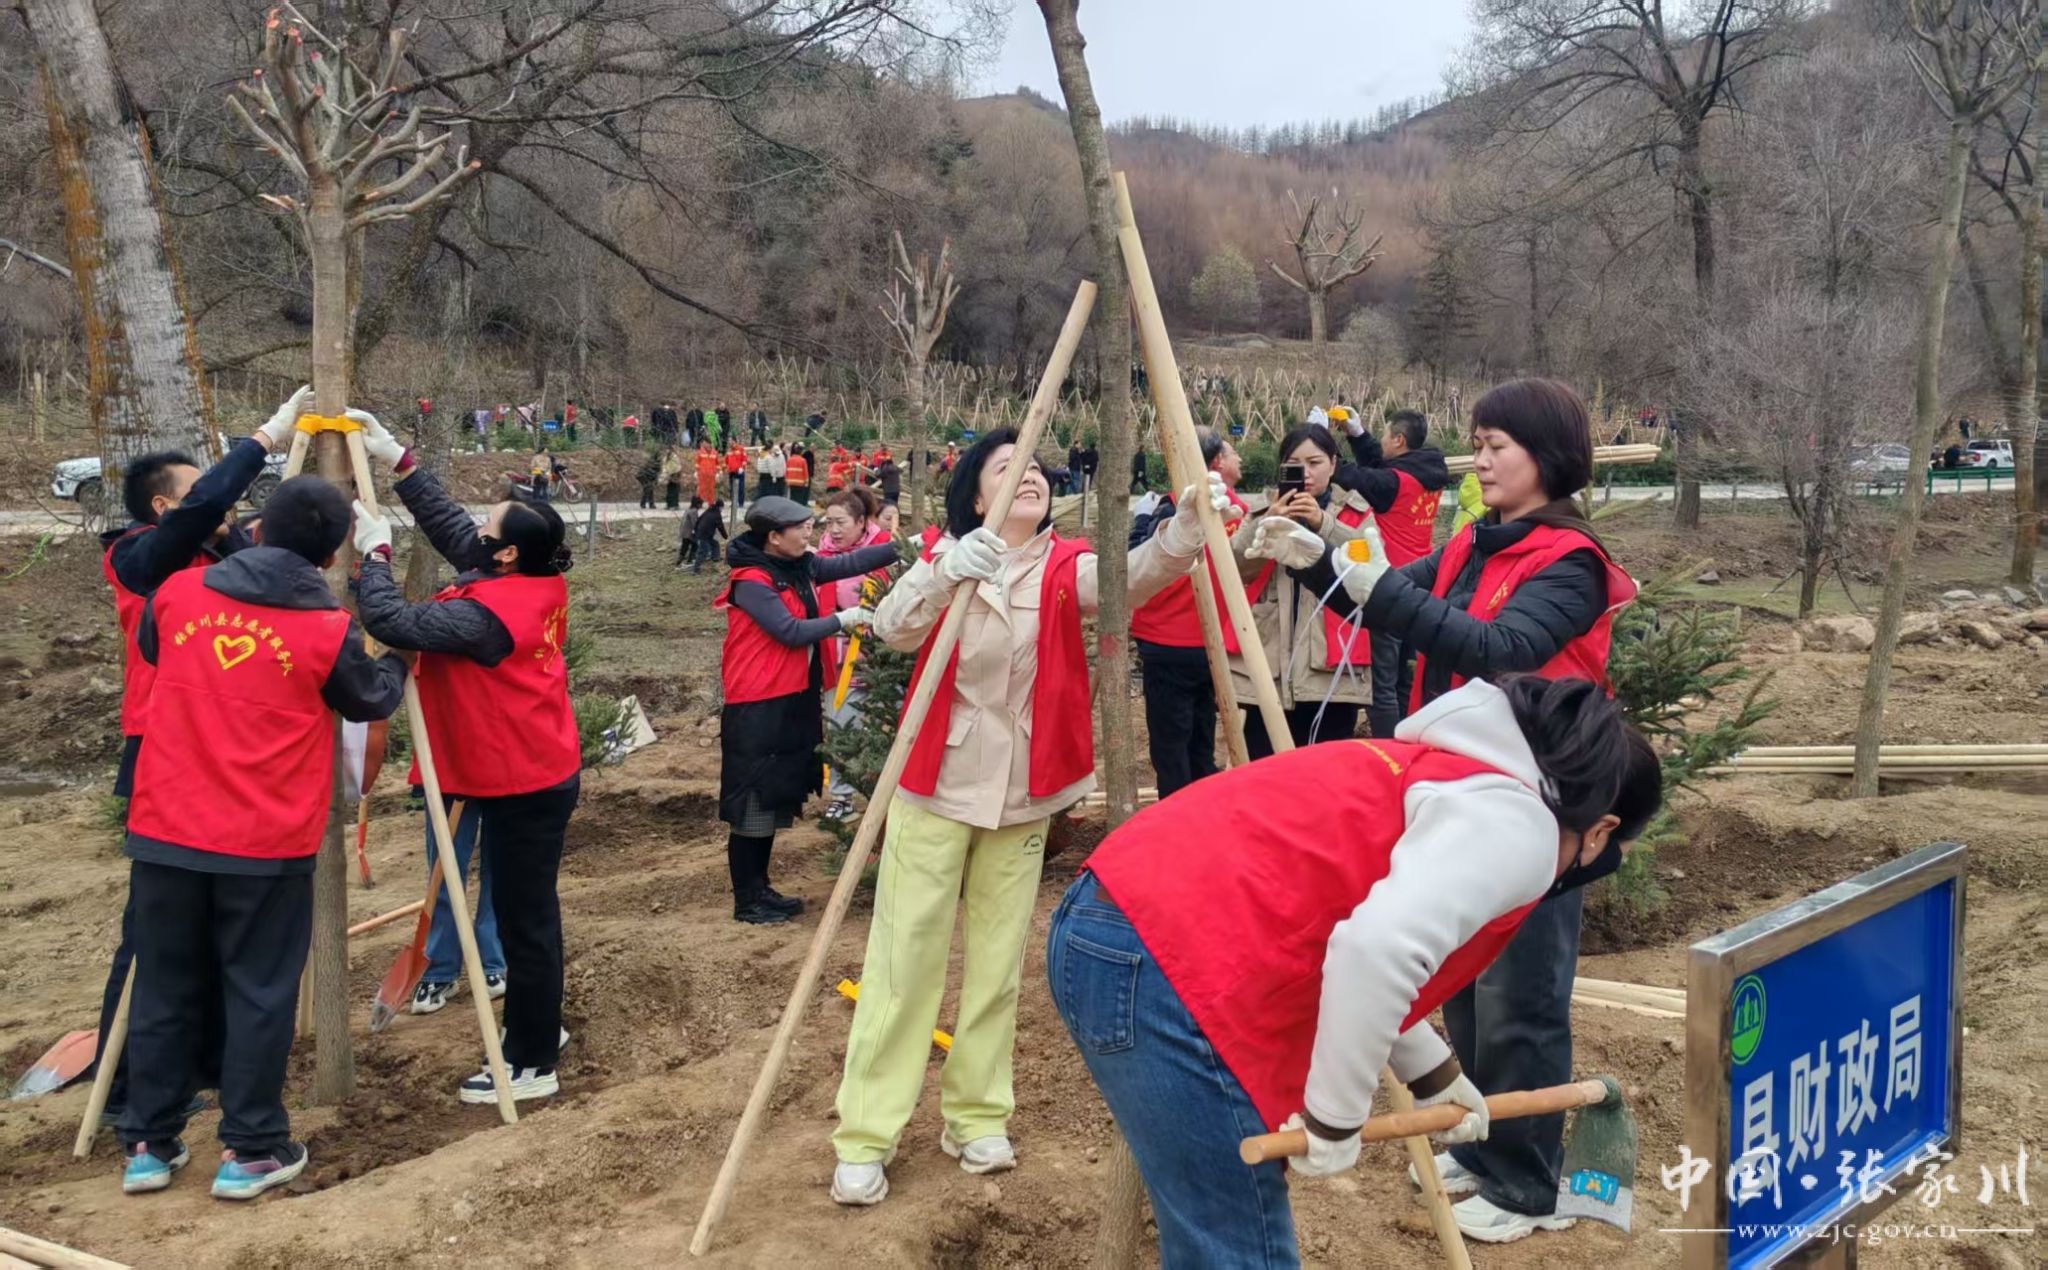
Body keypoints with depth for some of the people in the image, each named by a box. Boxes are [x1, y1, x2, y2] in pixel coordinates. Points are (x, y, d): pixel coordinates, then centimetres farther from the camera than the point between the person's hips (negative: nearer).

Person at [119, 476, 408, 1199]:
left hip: (164, 832, 4)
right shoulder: (328, 631, -9)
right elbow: (371, 702, 10)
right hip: (266, 845, -4)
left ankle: (148, 1144, 22)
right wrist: (397, 658, 29)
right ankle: (252, 1151, 13)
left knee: (164, 989, 14)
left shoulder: (178, 593, 1)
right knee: (260, 994, 8)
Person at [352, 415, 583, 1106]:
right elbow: (449, 522, 10)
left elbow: (391, 620, -25)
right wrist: (396, 459, 8)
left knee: (522, 919, -1)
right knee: (530, 912, 20)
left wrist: (375, 550, -10)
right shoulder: (541, 584, 1)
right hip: (541, 775, 10)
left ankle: (531, 1064, 7)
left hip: (521, 786, -10)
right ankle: (539, 1026, 35)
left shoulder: (487, 614, -25)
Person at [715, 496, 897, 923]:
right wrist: (842, 620, -9)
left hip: (795, 698, 9)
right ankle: (746, 901, 8)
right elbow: (791, 632, -20)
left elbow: (849, 563, 8)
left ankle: (761, 889, 27)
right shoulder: (751, 582, -17)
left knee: (775, 800, 16)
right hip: (758, 707, -9)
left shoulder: (800, 566, 8)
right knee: (752, 804, -1)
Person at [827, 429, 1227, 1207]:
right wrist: (944, 574, -41)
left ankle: (978, 1117, 22)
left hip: (1023, 792, 2)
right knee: (904, 958, -1)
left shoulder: (1065, 567, -5)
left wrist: (1189, 524, -45)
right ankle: (865, 1137, 5)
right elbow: (892, 629, -22)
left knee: (996, 962, 9)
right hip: (936, 785, -2)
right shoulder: (945, 556, -5)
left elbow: (1137, 575, -25)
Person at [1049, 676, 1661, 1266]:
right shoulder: (1517, 823, -4)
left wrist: (1432, 1073, 34)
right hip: (1171, 967, -10)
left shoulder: (1446, 768, 23)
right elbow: (1377, 948, -22)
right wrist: (1336, 1119, -10)